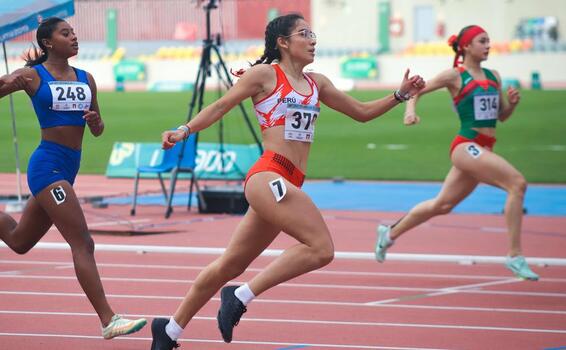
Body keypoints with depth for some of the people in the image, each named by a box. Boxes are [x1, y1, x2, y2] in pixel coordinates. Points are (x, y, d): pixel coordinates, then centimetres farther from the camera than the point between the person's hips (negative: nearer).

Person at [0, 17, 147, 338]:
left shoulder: (86, 79, 12)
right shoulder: (33, 76, -4)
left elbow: (97, 131, 17)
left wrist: (96, 122, -5)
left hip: (69, 168, 7)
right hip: (48, 165, -7)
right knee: (83, 244, -14)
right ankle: (108, 321, -15)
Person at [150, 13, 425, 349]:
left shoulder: (316, 83, 19)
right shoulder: (265, 74, 0)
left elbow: (362, 112, 24)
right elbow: (222, 106, 3)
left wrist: (400, 94, 14)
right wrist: (185, 130, -8)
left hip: (288, 185, 8)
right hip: (268, 177, -8)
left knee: (230, 266, 13)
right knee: (321, 248, -21)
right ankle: (241, 297, -14)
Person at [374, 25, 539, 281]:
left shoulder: (493, 76, 14)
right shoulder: (455, 76, -4)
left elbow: (502, 116, 20)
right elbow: (417, 90, 2)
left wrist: (512, 103, -1)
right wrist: (410, 110, -17)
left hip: (483, 151, 8)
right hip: (466, 147, -8)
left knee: (442, 205, 18)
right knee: (517, 183, -23)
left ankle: (389, 234, 37)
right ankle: (515, 256, -23)